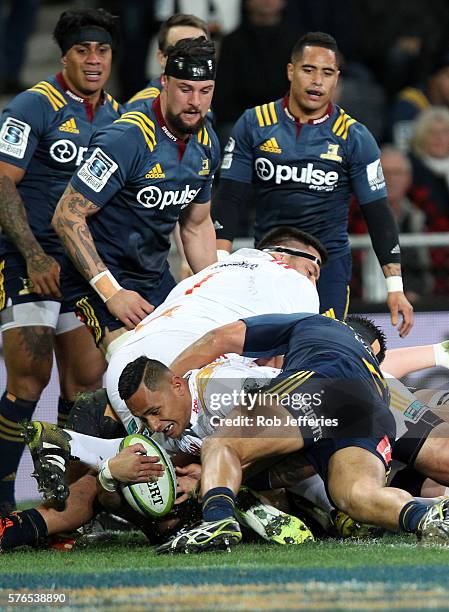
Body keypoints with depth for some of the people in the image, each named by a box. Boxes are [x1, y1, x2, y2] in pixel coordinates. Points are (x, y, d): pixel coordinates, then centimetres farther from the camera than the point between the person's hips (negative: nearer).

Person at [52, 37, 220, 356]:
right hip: (101, 281, -8)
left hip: (157, 279, 8)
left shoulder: (206, 142, 3)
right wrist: (111, 292, -25)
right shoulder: (127, 139, -22)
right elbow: (67, 217, -21)